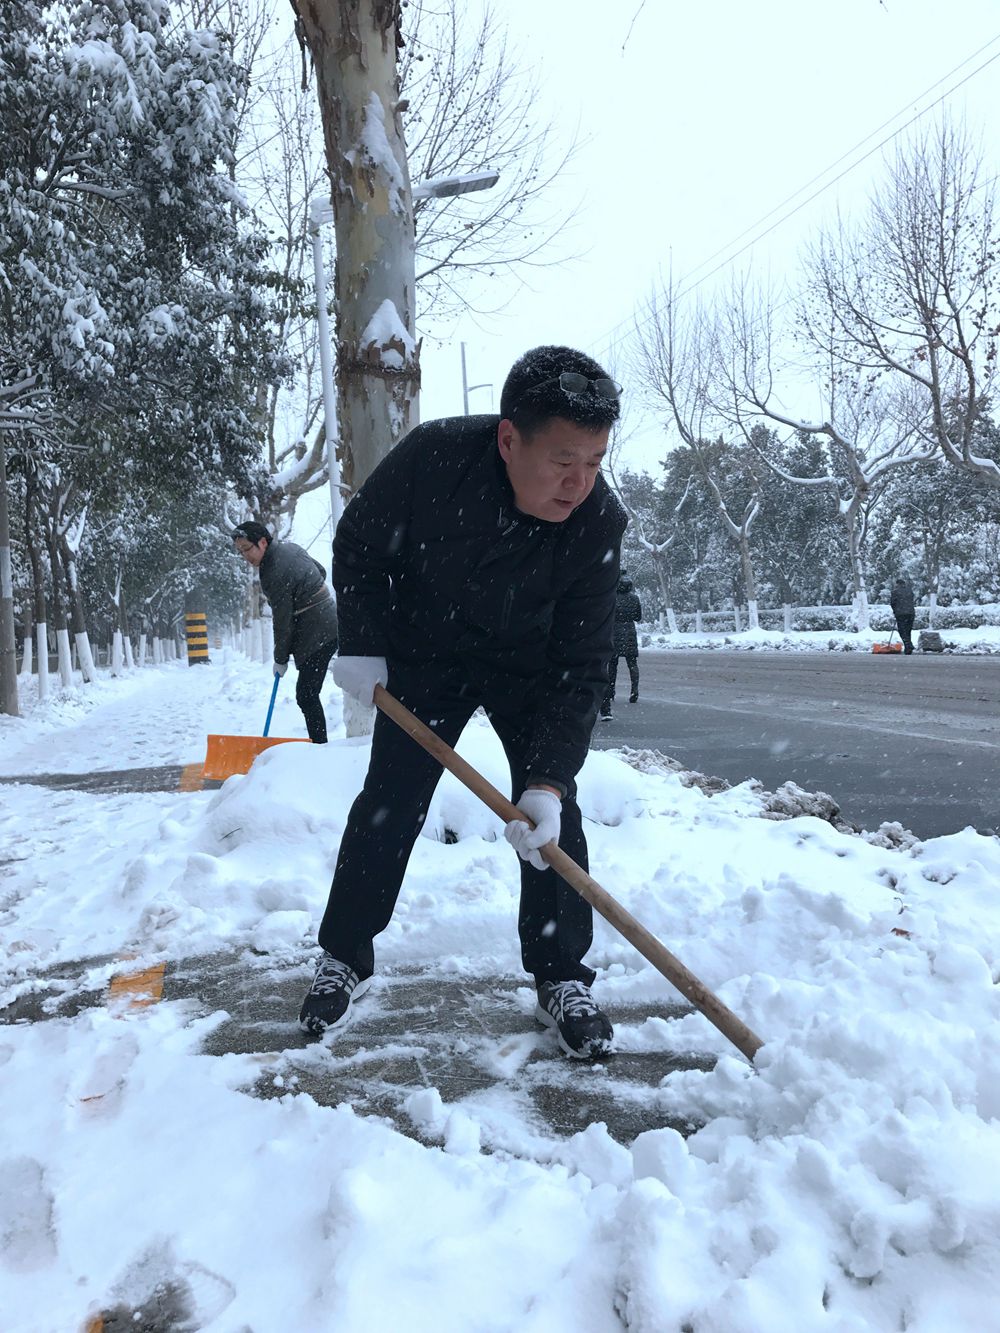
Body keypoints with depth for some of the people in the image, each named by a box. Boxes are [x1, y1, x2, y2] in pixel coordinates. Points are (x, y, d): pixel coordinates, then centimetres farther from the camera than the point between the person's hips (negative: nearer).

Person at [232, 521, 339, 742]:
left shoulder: (274, 575, -21)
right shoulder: (288, 547, 7)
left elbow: (283, 622, -16)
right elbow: (321, 572, 20)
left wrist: (280, 659, -5)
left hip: (318, 635, -10)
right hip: (328, 624, 10)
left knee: (306, 695, -10)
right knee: (307, 693, 14)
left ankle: (319, 746, -9)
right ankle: (319, 745, 19)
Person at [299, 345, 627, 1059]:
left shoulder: (600, 522, -29)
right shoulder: (433, 457, -32)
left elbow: (579, 667, -25)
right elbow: (357, 546, -11)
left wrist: (549, 780, -34)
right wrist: (362, 646, -14)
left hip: (529, 664, 0)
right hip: (424, 652, 0)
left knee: (551, 811, -7)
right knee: (388, 803, 1)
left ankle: (562, 978, 9)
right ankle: (345, 960, 18)